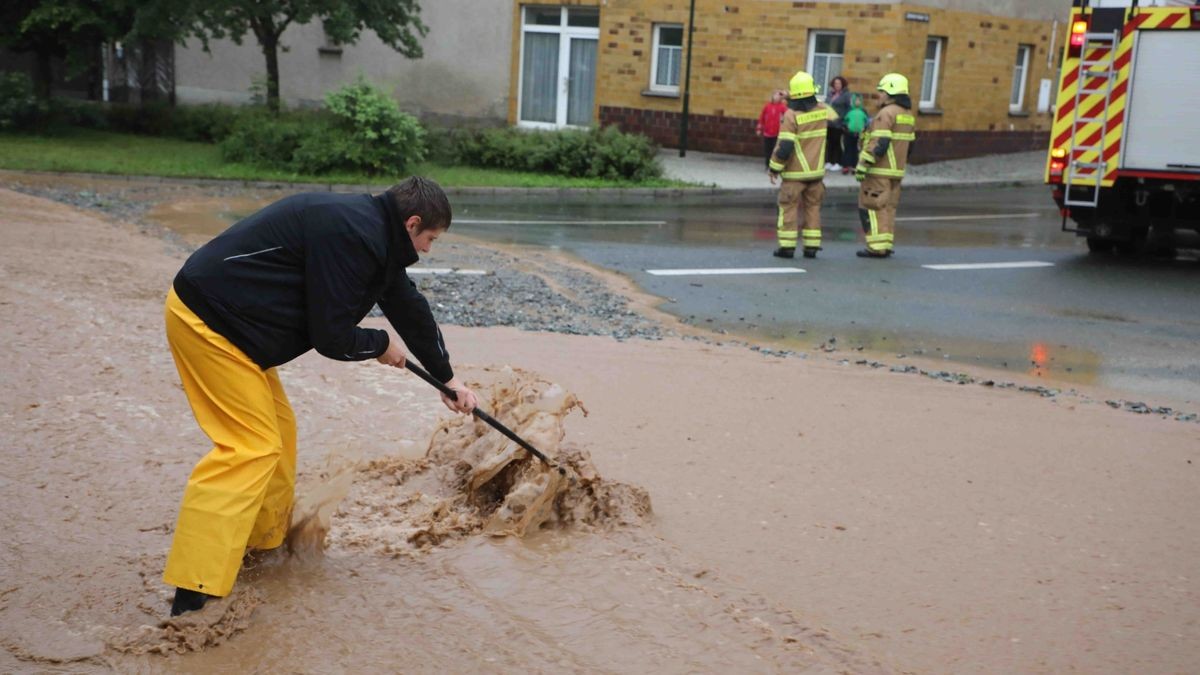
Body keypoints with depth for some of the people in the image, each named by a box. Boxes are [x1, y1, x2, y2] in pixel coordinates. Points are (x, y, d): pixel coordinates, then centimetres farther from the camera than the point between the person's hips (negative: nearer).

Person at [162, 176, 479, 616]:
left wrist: (447, 378, 34)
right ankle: (195, 592, -13)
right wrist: (381, 345, 1)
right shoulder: (352, 237, -21)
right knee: (251, 446, -12)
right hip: (206, 319, -10)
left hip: (221, 317, 10)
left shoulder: (374, 233, 12)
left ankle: (267, 544, 32)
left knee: (277, 428, 18)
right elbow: (331, 337, -20)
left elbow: (409, 306, 24)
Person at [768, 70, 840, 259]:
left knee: (789, 207, 3)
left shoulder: (791, 115, -16)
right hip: (816, 171, 5)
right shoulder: (823, 110, -1)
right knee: (813, 207, 12)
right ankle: (812, 246, 11)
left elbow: (784, 146, -19)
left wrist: (774, 167, -8)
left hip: (795, 172, -5)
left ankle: (787, 246, 0)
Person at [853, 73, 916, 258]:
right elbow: (909, 144, 17)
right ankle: (886, 244, 14)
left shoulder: (886, 113, -15)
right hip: (896, 170, 9)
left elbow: (879, 144, -22)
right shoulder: (908, 115, 14)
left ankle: (877, 247, -7)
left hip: (879, 170, -9)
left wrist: (863, 165, -20)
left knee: (871, 207, -4)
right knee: (888, 208, 13)